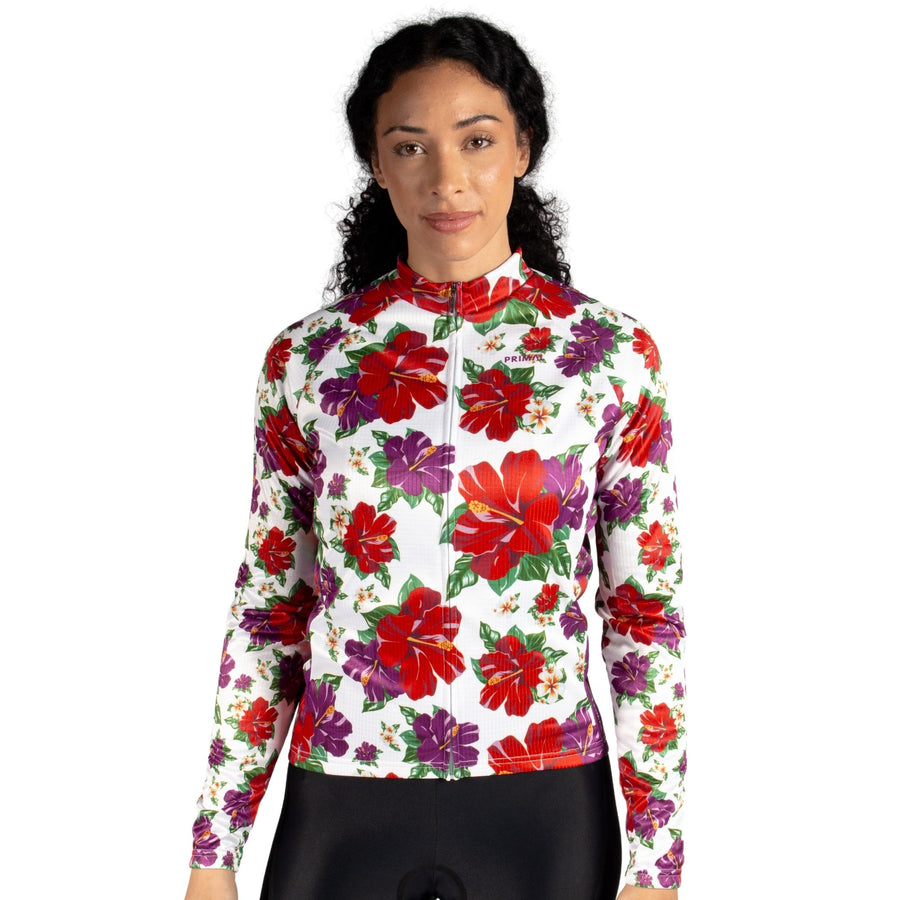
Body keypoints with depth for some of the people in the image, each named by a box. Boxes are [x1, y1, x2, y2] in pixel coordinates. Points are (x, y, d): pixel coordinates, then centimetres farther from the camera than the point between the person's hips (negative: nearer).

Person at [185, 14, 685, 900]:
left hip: (543, 822, -1)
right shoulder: (307, 360, 1)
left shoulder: (611, 354, -2)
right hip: (340, 821, 1)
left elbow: (645, 615, 0)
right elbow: (266, 614, 5)